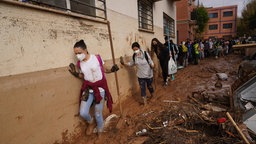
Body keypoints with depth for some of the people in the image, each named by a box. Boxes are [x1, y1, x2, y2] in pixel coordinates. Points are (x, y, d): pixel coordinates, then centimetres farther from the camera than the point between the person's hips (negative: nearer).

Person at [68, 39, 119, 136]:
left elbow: (104, 69, 2)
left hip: (100, 88, -3)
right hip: (88, 88, 3)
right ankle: (91, 122, 30)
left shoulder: (97, 58, -12)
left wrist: (111, 70, -17)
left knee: (98, 113, 6)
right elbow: (83, 76, 10)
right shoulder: (79, 63, -4)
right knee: (83, 113, -7)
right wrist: (76, 74, -9)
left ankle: (100, 131, 35)